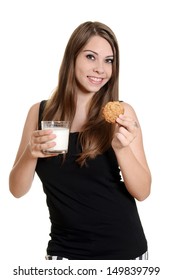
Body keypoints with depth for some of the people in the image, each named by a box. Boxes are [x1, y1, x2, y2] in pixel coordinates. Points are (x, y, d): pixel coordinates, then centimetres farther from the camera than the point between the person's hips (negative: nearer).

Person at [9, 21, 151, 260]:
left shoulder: (121, 113, -8)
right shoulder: (40, 112, -4)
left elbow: (142, 192, -10)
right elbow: (17, 190, -2)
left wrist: (122, 148, -26)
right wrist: (30, 154, -21)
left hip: (122, 246, -1)